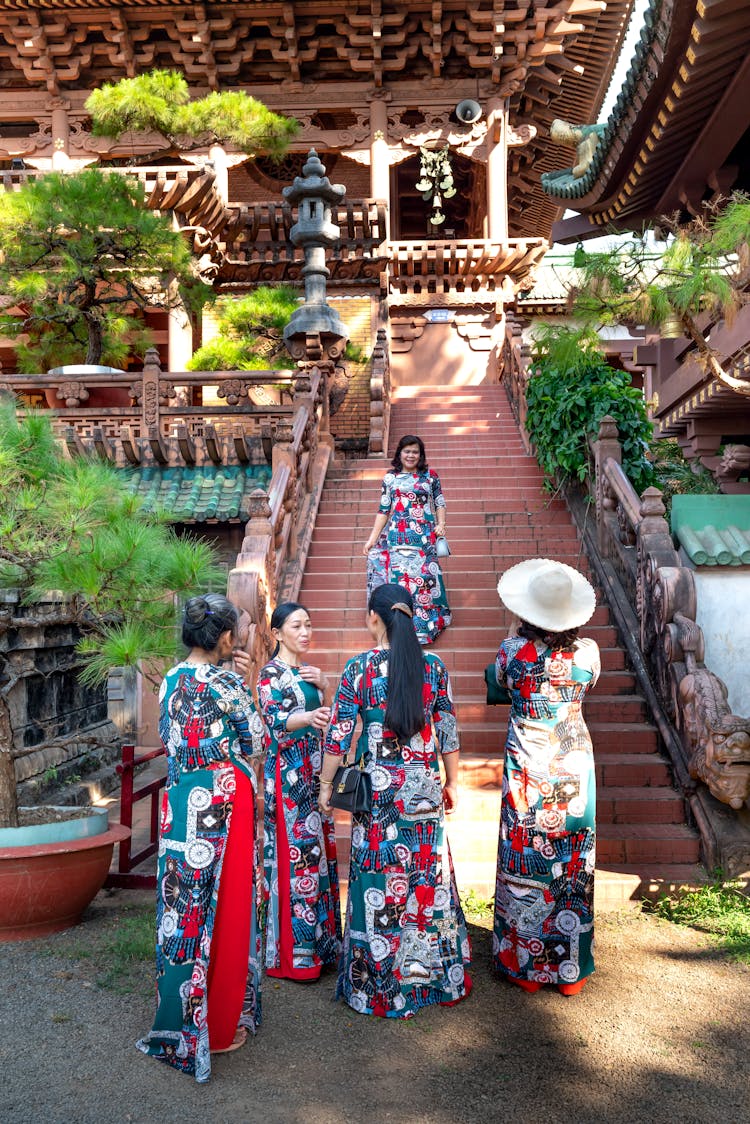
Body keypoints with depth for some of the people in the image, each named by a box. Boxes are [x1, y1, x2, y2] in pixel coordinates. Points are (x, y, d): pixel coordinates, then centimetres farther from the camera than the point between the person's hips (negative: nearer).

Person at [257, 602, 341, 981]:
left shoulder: (308, 670, 14)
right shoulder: (270, 673, -7)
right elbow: (276, 720, -20)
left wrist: (323, 686, -1)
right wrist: (308, 718, -39)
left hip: (314, 771, 8)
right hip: (288, 774, -7)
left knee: (317, 850, 10)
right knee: (293, 853, -6)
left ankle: (320, 941, 21)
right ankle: (292, 953, 4)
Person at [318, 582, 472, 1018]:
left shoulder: (359, 668, -8)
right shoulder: (433, 666, -1)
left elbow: (339, 733, -6)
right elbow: (448, 731, 3)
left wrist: (327, 784, 5)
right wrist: (453, 782, 15)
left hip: (377, 788, -2)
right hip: (425, 790, 3)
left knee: (378, 881, 8)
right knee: (428, 877, 14)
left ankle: (380, 983, 19)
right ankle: (434, 975, 27)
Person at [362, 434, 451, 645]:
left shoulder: (430, 476, 11)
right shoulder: (390, 478, 11)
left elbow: (440, 503, 15)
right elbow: (383, 510, 10)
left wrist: (441, 524, -3)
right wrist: (372, 538, 5)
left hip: (424, 536, 0)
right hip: (396, 536, 0)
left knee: (423, 575, -6)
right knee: (398, 574, -8)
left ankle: (425, 625, 4)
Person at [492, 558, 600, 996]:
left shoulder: (514, 649, -13)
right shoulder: (588, 651, -9)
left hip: (527, 768, -1)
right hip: (574, 763, 2)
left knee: (523, 862, 11)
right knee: (572, 862, 12)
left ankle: (525, 965, 23)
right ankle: (572, 969, 24)